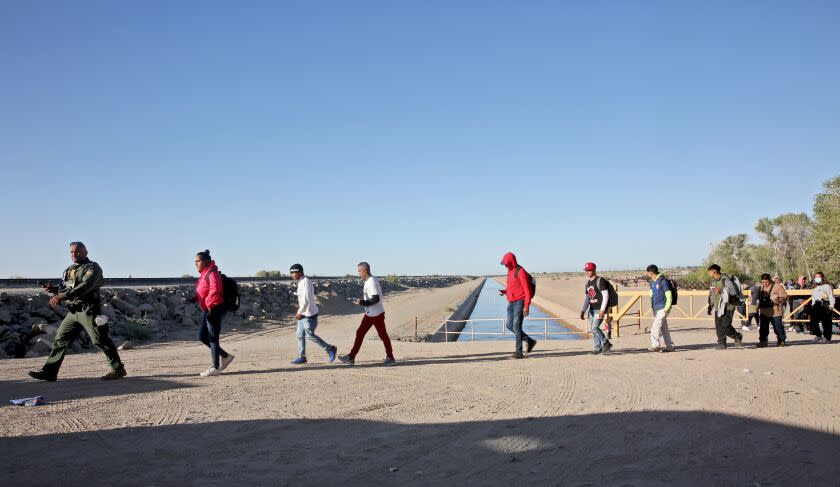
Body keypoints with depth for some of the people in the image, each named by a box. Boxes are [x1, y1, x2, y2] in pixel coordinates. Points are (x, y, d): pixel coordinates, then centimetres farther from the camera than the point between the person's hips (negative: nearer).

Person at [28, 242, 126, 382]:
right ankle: (49, 372, 13)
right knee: (60, 339, 6)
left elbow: (85, 286, -24)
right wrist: (53, 289, 0)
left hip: (88, 311, -8)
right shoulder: (69, 270, 18)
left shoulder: (92, 268, -8)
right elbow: (63, 289, 23)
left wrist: (62, 296, -29)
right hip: (73, 312, 8)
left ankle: (118, 369, 3)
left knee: (100, 341, -5)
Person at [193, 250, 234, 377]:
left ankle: (215, 367, 4)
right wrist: (195, 298, 7)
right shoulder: (204, 274, 15)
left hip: (215, 309, -10)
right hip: (207, 310, 10)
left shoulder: (212, 273, -15)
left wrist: (209, 304, -24)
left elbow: (214, 290, -29)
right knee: (202, 336, 12)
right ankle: (225, 356, 21)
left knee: (212, 338, -4)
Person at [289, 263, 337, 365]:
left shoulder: (306, 282, -17)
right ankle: (302, 357, 16)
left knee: (310, 335, -5)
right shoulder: (301, 282, 14)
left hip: (309, 314, -10)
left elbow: (306, 300, -23)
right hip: (303, 315, 10)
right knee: (300, 335, 10)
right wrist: (299, 312, 18)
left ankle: (330, 349, 4)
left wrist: (299, 313, -20)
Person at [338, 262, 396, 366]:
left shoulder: (372, 282, -19)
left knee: (383, 335, 1)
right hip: (369, 314, 10)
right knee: (360, 333, 6)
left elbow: (376, 299, -25)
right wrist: (362, 302, 10)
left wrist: (362, 302, -20)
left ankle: (390, 358, 13)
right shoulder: (367, 282, 11)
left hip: (377, 314, -10)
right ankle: (351, 357, 8)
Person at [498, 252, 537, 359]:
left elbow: (527, 290, -16)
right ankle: (529, 341, 20)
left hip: (520, 302, -9)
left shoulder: (520, 272, -13)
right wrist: (504, 291, 4)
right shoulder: (510, 271, 15)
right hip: (511, 303, 9)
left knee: (516, 326, -11)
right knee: (509, 324, 9)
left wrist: (526, 306, -22)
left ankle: (519, 352, -6)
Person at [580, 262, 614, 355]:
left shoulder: (600, 281, -10)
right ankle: (598, 348, 14)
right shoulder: (588, 283, 15)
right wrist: (583, 311, 12)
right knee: (593, 329, 7)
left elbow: (606, 295, -15)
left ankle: (606, 344, 0)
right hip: (592, 309, 8)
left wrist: (602, 310, -21)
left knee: (595, 327, -16)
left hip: (600, 309, -8)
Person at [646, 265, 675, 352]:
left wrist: (666, 309, -16)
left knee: (655, 327, -13)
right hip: (656, 309, 8)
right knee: (664, 328, 10)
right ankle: (670, 346, 15)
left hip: (662, 309, -8)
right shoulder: (652, 282, 12)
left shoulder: (663, 281, -13)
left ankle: (655, 345, -11)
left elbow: (669, 297, -13)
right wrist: (652, 306, 18)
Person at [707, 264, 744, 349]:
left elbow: (734, 291, -16)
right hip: (718, 308, 7)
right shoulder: (712, 282, 13)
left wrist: (721, 290, -26)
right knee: (719, 327, 3)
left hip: (728, 307, -7)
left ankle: (738, 337, 13)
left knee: (726, 326, -10)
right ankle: (722, 344, 9)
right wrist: (710, 307, 18)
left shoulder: (726, 280, -10)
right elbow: (711, 296, 21)